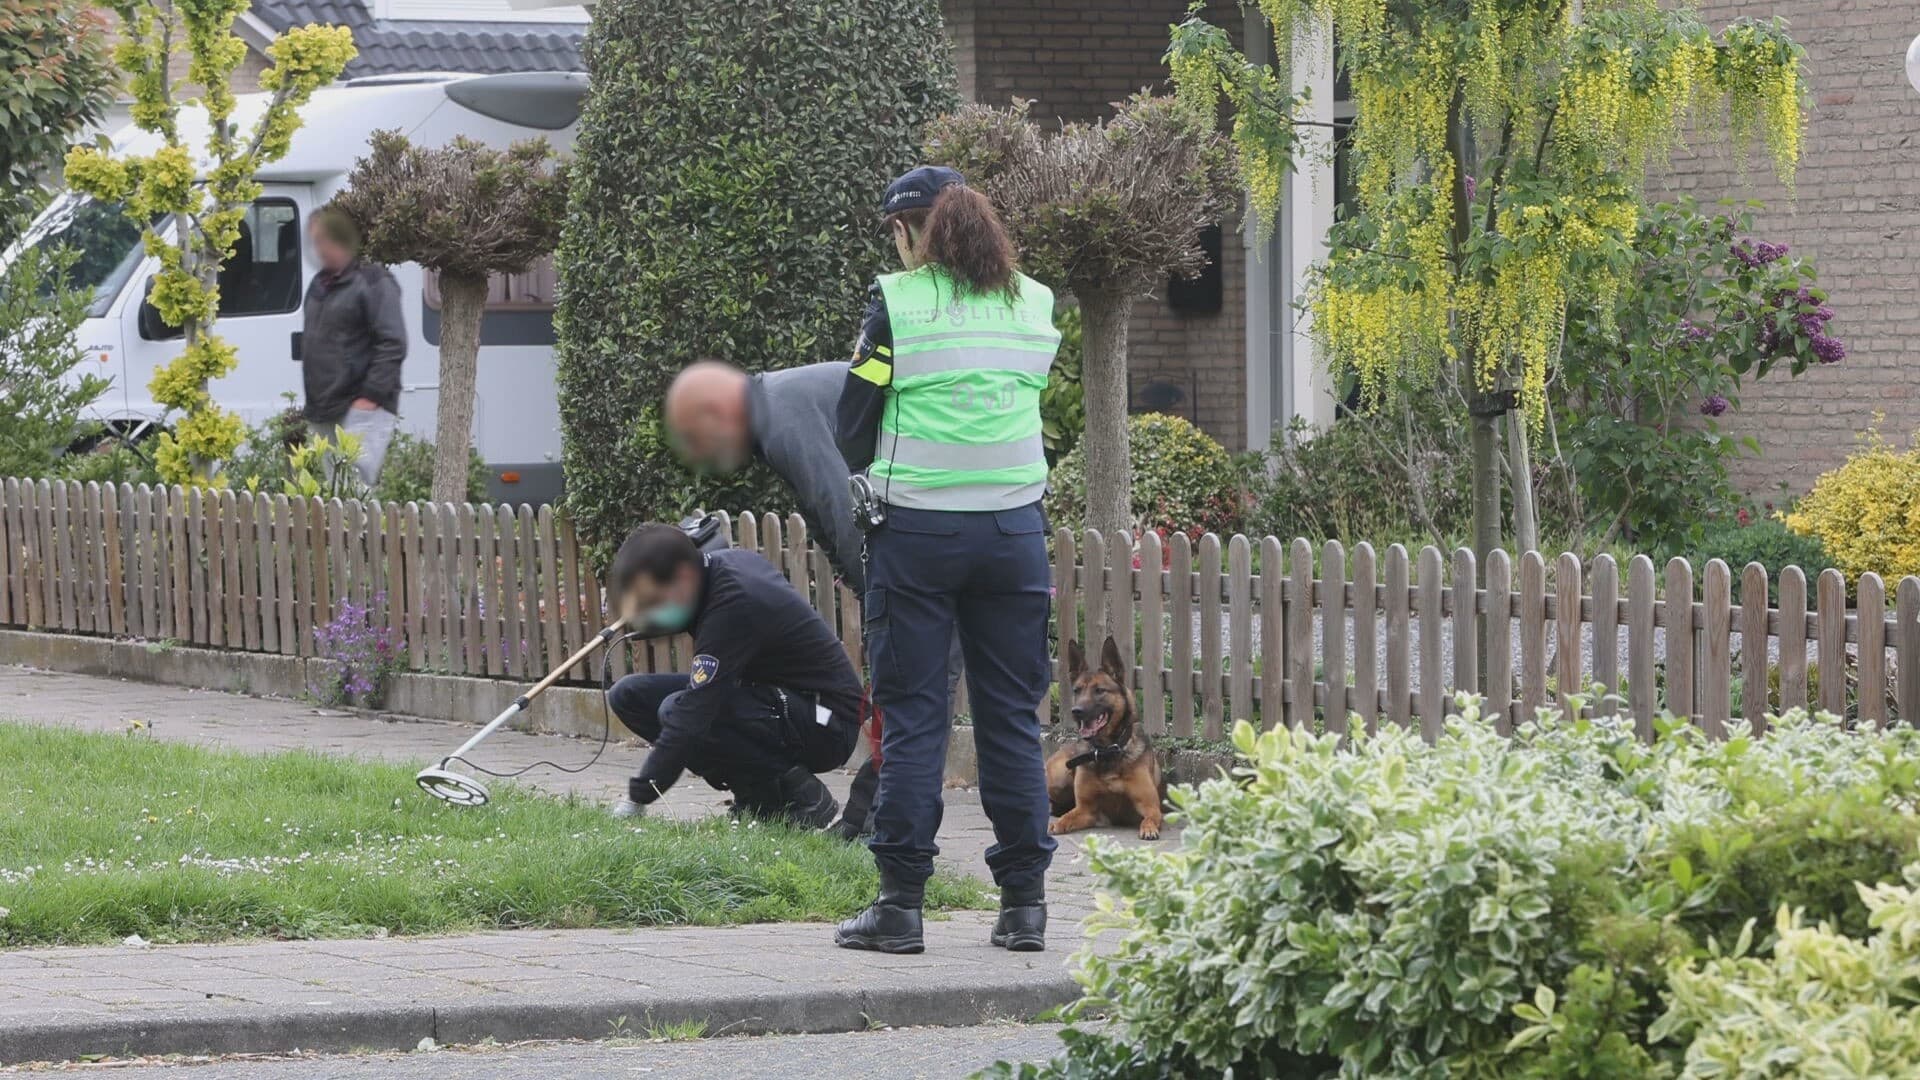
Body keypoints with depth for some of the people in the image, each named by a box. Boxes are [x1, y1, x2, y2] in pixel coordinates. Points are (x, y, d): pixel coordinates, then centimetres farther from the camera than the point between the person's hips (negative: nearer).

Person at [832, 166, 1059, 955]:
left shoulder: (896, 300, -5)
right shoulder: (1033, 304, 7)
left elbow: (853, 430, -3)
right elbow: (1034, 398, 12)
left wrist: (873, 474, 16)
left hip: (917, 528, -3)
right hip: (1014, 527, 3)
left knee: (910, 717, 1)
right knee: (1013, 715, 7)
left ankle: (900, 904, 1)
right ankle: (1023, 901, 7)